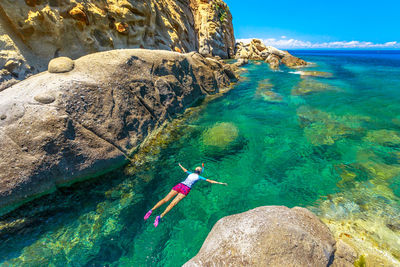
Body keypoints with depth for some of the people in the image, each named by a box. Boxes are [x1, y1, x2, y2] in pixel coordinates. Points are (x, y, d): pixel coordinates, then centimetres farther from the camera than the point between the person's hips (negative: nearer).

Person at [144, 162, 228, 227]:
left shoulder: (190, 173, 26)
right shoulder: (199, 177, 15)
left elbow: (185, 170, 46)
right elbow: (210, 181, 14)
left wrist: (180, 166, 67)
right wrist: (220, 183, 19)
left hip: (179, 185, 5)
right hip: (186, 189, -4)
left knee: (165, 199, -2)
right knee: (173, 203, -16)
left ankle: (151, 210, -14)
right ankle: (160, 216, -31)